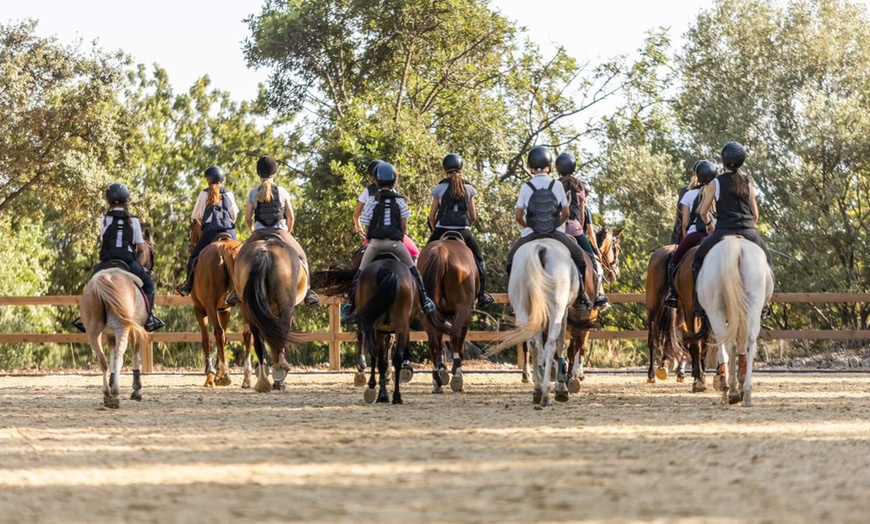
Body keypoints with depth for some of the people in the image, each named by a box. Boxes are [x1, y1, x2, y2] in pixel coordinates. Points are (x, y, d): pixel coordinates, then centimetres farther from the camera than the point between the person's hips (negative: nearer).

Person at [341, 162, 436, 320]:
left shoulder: (372, 201, 3)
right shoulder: (399, 200, 5)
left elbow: (367, 228, 6)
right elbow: (404, 226, 5)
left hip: (376, 242, 0)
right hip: (395, 241, 0)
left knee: (360, 273, 11)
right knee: (413, 270, 15)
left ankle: (351, 306, 5)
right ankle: (425, 302, 11)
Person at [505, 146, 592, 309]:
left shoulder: (526, 187, -4)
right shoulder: (557, 185, -2)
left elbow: (518, 217, -1)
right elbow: (566, 213, 4)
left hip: (530, 234, 0)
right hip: (555, 233, 0)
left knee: (512, 258, 24)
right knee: (578, 255, 21)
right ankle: (580, 294, 14)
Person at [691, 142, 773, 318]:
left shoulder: (717, 183, -2)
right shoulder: (748, 182, 6)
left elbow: (703, 212, 2)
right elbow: (755, 214, 9)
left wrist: (708, 224, 22)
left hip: (724, 231, -2)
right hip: (748, 233, 2)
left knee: (698, 259, 16)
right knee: (765, 260, 25)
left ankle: (700, 303, 4)